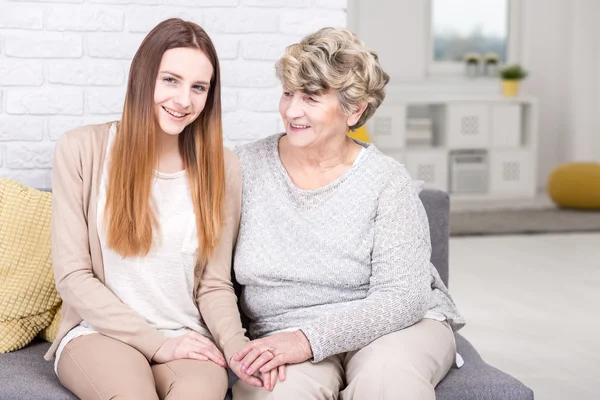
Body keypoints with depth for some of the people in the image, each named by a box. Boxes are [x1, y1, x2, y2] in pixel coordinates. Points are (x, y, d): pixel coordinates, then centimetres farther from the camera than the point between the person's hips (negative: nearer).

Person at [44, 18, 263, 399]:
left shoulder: (222, 167, 2)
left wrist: (237, 345, -17)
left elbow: (215, 285, 4)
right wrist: (158, 343, -13)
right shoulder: (82, 150, -5)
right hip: (100, 331, -1)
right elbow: (72, 277, -6)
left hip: (186, 339, 2)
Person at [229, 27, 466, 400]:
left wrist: (311, 339, -26)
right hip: (283, 337, 1)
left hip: (394, 325, 0)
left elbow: (403, 298, -15)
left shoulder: (387, 181, -8)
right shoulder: (247, 166, -1)